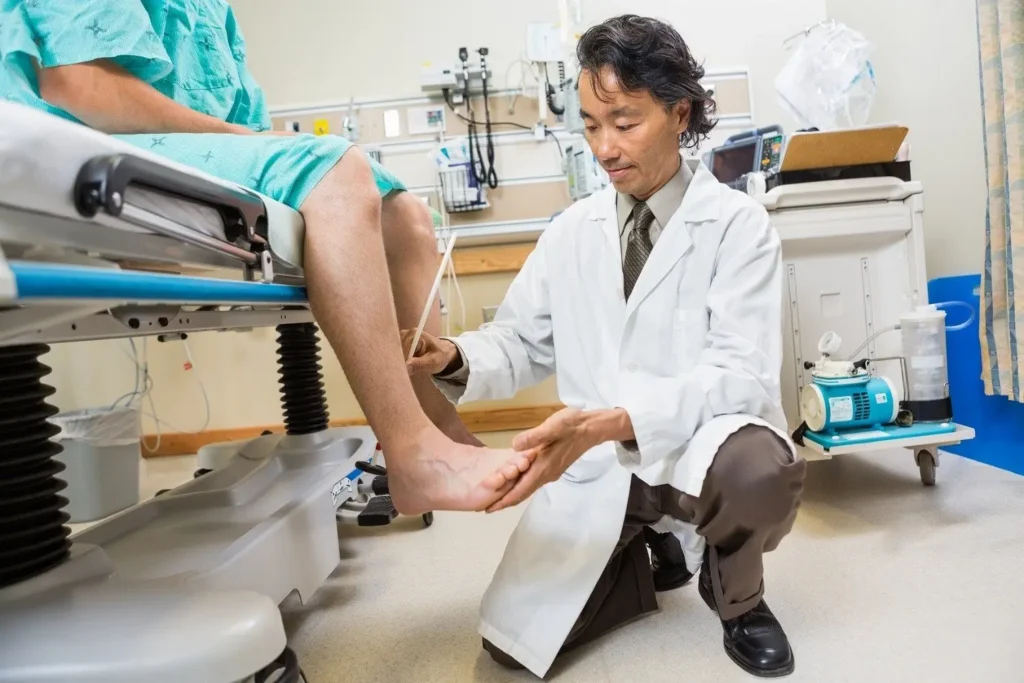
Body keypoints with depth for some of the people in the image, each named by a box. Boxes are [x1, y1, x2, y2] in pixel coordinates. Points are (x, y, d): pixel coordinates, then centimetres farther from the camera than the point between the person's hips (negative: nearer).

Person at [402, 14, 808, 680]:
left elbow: (743, 374, -20)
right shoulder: (571, 230, 4)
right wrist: (454, 358, -19)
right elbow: (520, 343, 4)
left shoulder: (738, 223, -9)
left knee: (758, 468, -38)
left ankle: (738, 598, 0)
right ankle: (650, 552, 20)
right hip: (594, 464, 3)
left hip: (703, 448, -2)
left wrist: (612, 420, -35)